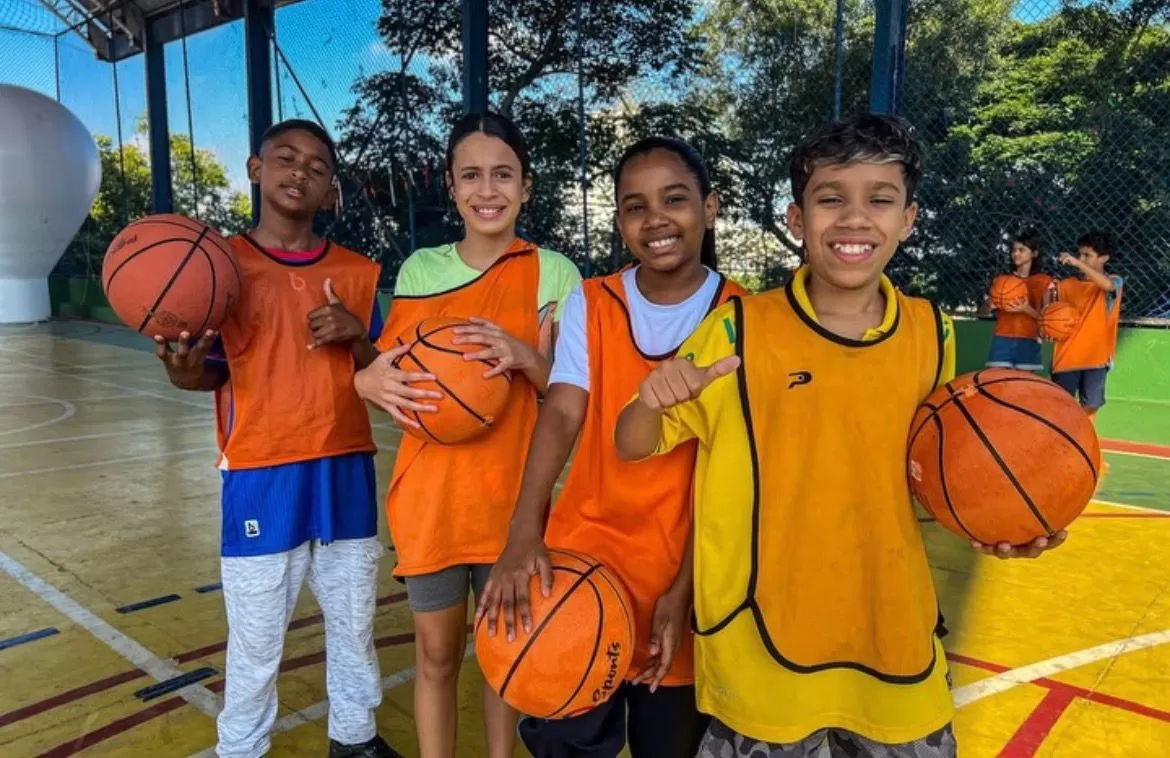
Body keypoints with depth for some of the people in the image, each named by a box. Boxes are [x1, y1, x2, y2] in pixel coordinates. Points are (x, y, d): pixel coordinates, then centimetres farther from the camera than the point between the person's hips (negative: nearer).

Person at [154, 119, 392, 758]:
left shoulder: (357, 272, 4)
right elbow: (214, 372, -2)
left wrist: (355, 337, -14)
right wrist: (184, 371, -25)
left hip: (346, 473, 3)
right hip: (262, 478, -3)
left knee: (355, 625, 18)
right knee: (255, 643, 8)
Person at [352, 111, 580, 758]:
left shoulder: (553, 273, -3)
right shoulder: (418, 269, 4)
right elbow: (387, 369, 11)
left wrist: (524, 356, -20)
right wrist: (371, 382, -12)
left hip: (512, 495, -1)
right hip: (430, 494, 2)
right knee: (436, 656, 13)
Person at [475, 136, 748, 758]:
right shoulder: (591, 303, -1)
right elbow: (561, 412, -14)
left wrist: (683, 591, -13)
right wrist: (525, 532, -29)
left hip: (687, 568, 0)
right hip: (588, 546, 1)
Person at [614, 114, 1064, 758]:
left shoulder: (930, 335, -2)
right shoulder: (739, 329, -12)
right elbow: (633, 447, -6)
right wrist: (650, 403, -27)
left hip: (893, 643, 3)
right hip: (761, 649, -3)